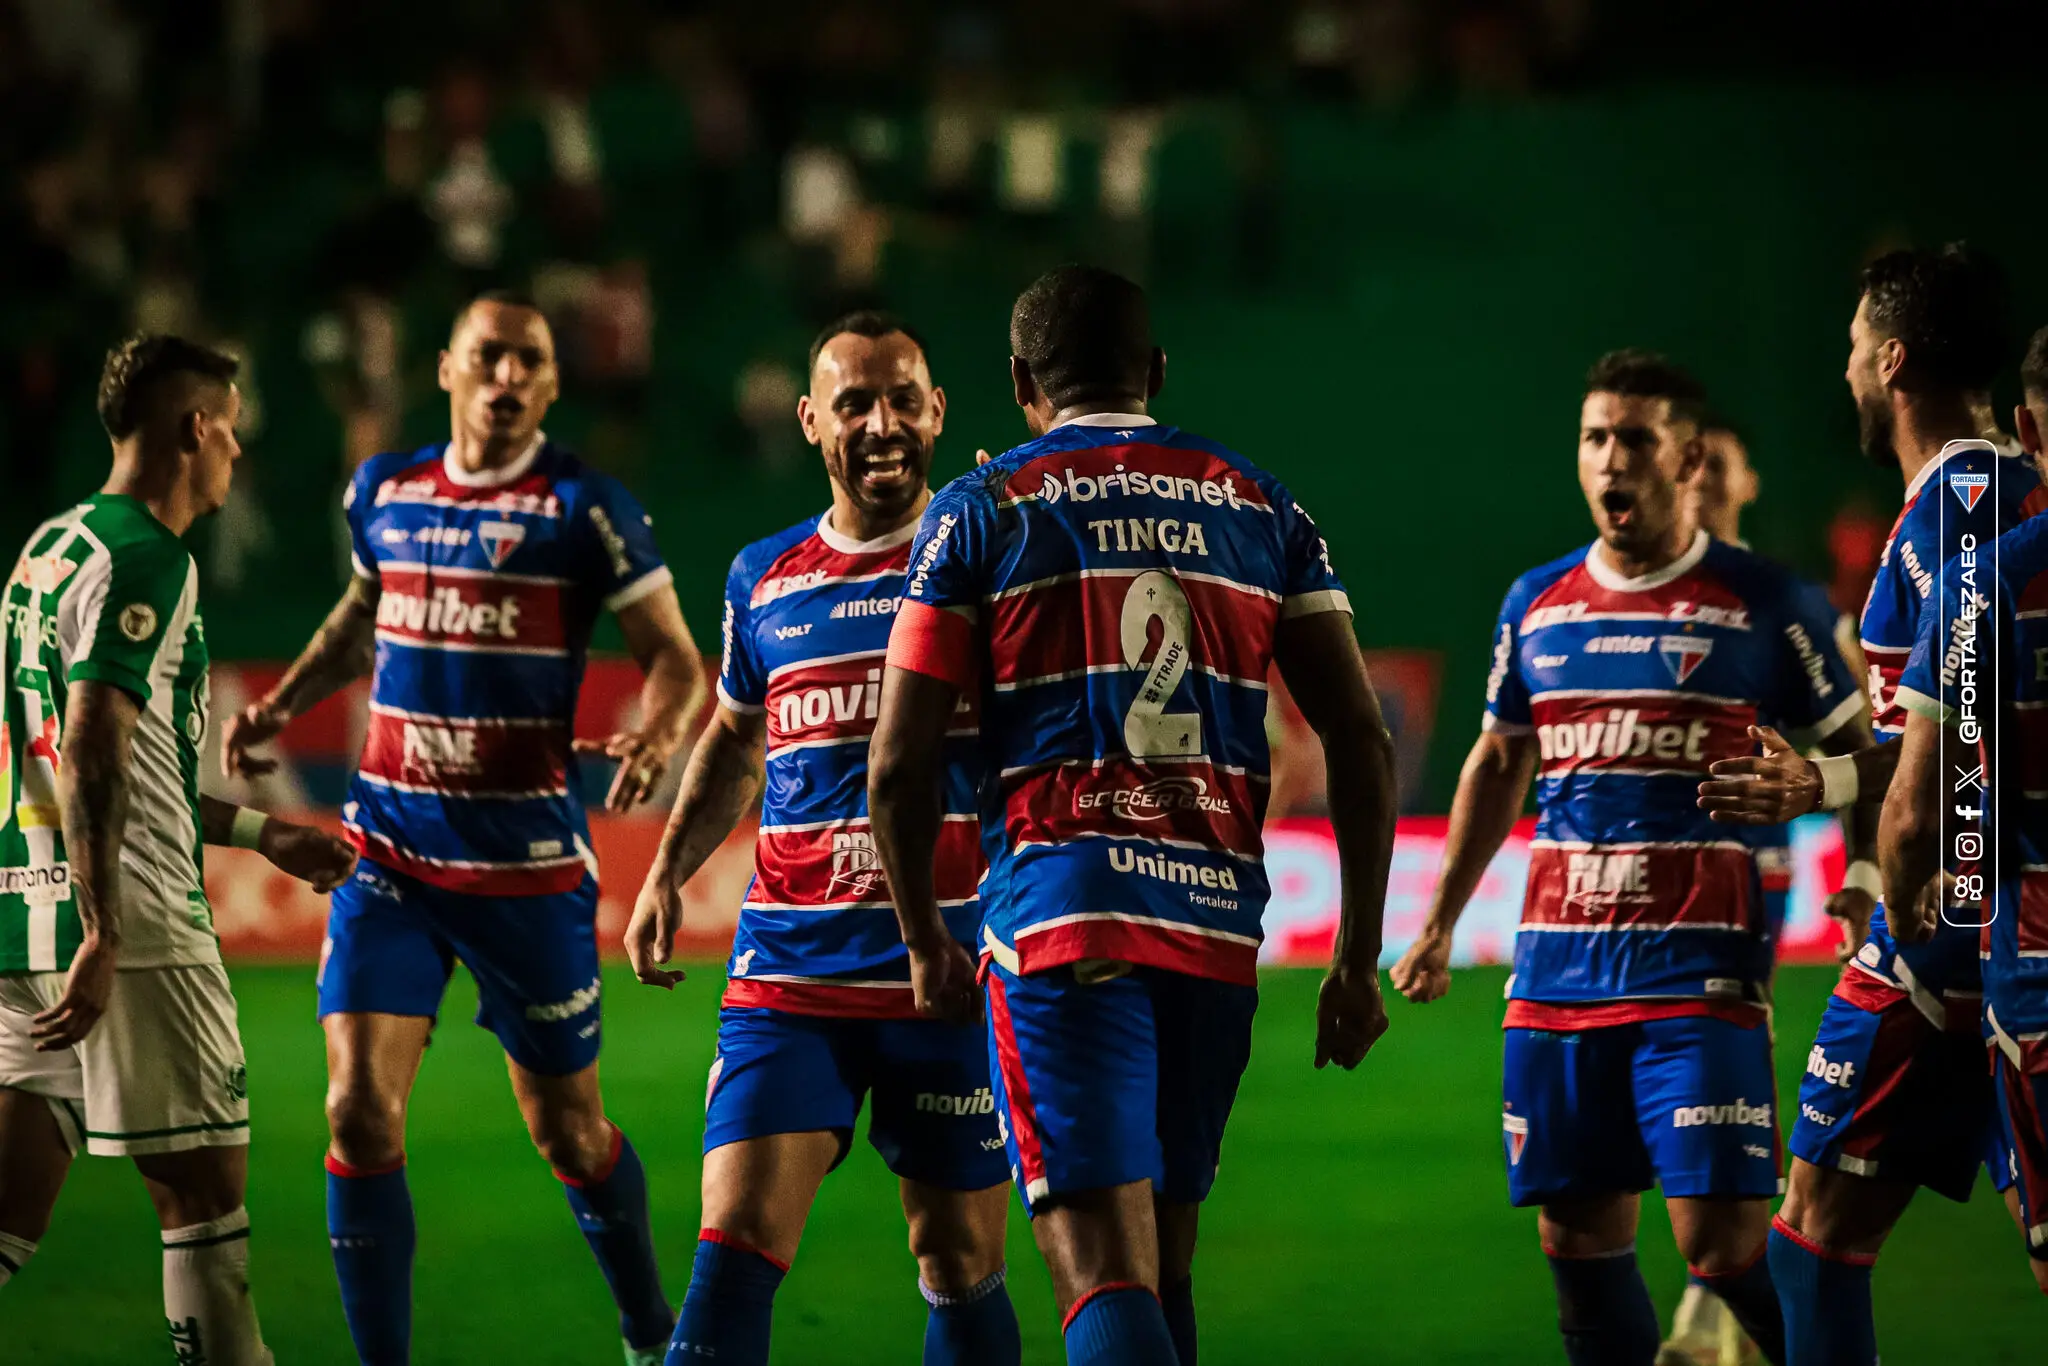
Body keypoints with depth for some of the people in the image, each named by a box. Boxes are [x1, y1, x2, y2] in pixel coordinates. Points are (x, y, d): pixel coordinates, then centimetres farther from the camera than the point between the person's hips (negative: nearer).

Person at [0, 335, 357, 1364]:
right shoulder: (143, 559, -10)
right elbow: (90, 749, -20)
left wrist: (257, 834, 32)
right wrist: (102, 939, -24)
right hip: (134, 923, -9)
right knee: (203, 1183, -1)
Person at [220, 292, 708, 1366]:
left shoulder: (582, 508, -7)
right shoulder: (382, 492, 7)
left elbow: (675, 657, -5)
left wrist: (654, 738, -26)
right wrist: (280, 705, 13)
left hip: (527, 858, -3)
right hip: (388, 845, 3)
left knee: (566, 1127, 7)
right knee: (359, 1110, -10)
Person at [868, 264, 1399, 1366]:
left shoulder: (978, 512, 5)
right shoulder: (1262, 509, 14)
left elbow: (900, 766, 0)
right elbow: (1362, 744, 8)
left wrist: (924, 942, 14)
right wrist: (1359, 960, 13)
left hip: (1058, 906, -4)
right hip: (1220, 919, 4)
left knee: (1104, 1271, -12)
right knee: (1165, 1260, 17)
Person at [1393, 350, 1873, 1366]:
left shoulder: (1760, 603, -1)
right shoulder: (1535, 604, 12)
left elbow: (1862, 756, 5)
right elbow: (1497, 763, 25)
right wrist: (1439, 922, 25)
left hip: (1698, 974, -5)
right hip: (1558, 970, 5)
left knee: (1722, 1242, -13)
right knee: (1577, 1236, 5)